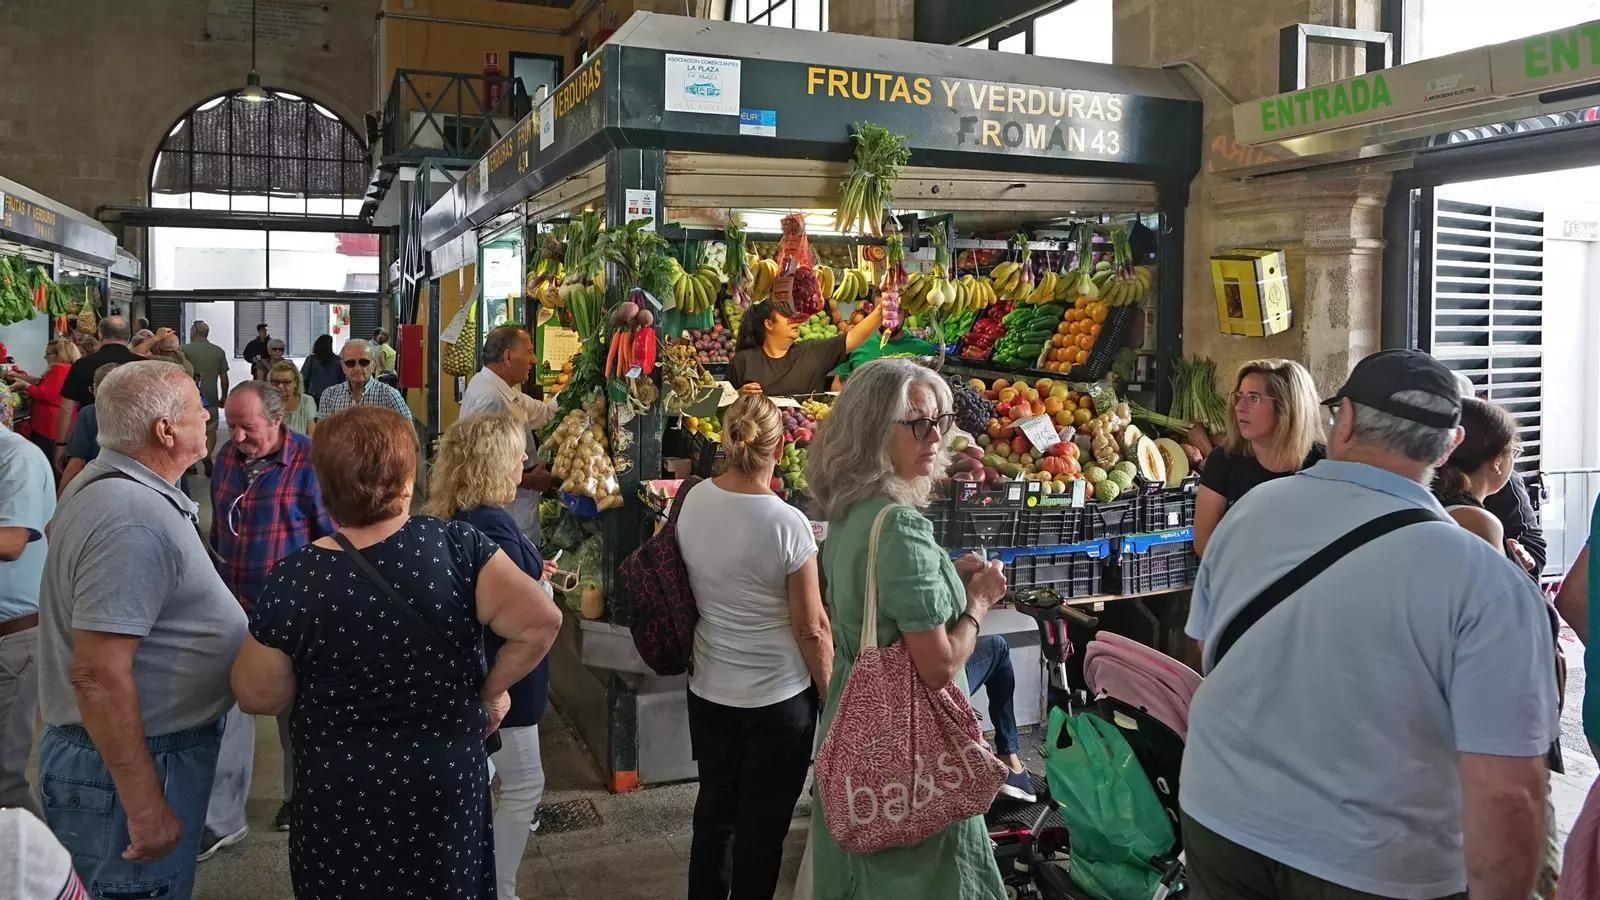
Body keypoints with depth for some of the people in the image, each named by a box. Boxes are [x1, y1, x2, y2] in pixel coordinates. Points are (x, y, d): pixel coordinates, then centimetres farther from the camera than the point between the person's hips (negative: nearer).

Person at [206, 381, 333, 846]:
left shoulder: (310, 461, -16)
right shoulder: (227, 456, 2)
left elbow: (332, 537, -12)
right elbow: (218, 526, 14)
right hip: (234, 604, 4)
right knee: (226, 708, 3)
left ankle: (299, 796, 35)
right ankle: (222, 818, 12)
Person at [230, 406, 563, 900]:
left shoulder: (292, 580, -16)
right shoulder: (455, 545, -17)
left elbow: (258, 697, -6)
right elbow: (541, 620, -23)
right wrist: (492, 690, -7)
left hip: (338, 797, 0)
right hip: (446, 783, 0)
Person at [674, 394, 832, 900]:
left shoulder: (693, 501, -8)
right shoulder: (788, 524, -22)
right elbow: (811, 628, -15)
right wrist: (831, 697, -2)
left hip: (708, 689, 5)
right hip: (778, 697, -5)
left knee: (713, 810, 22)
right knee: (763, 824, 13)